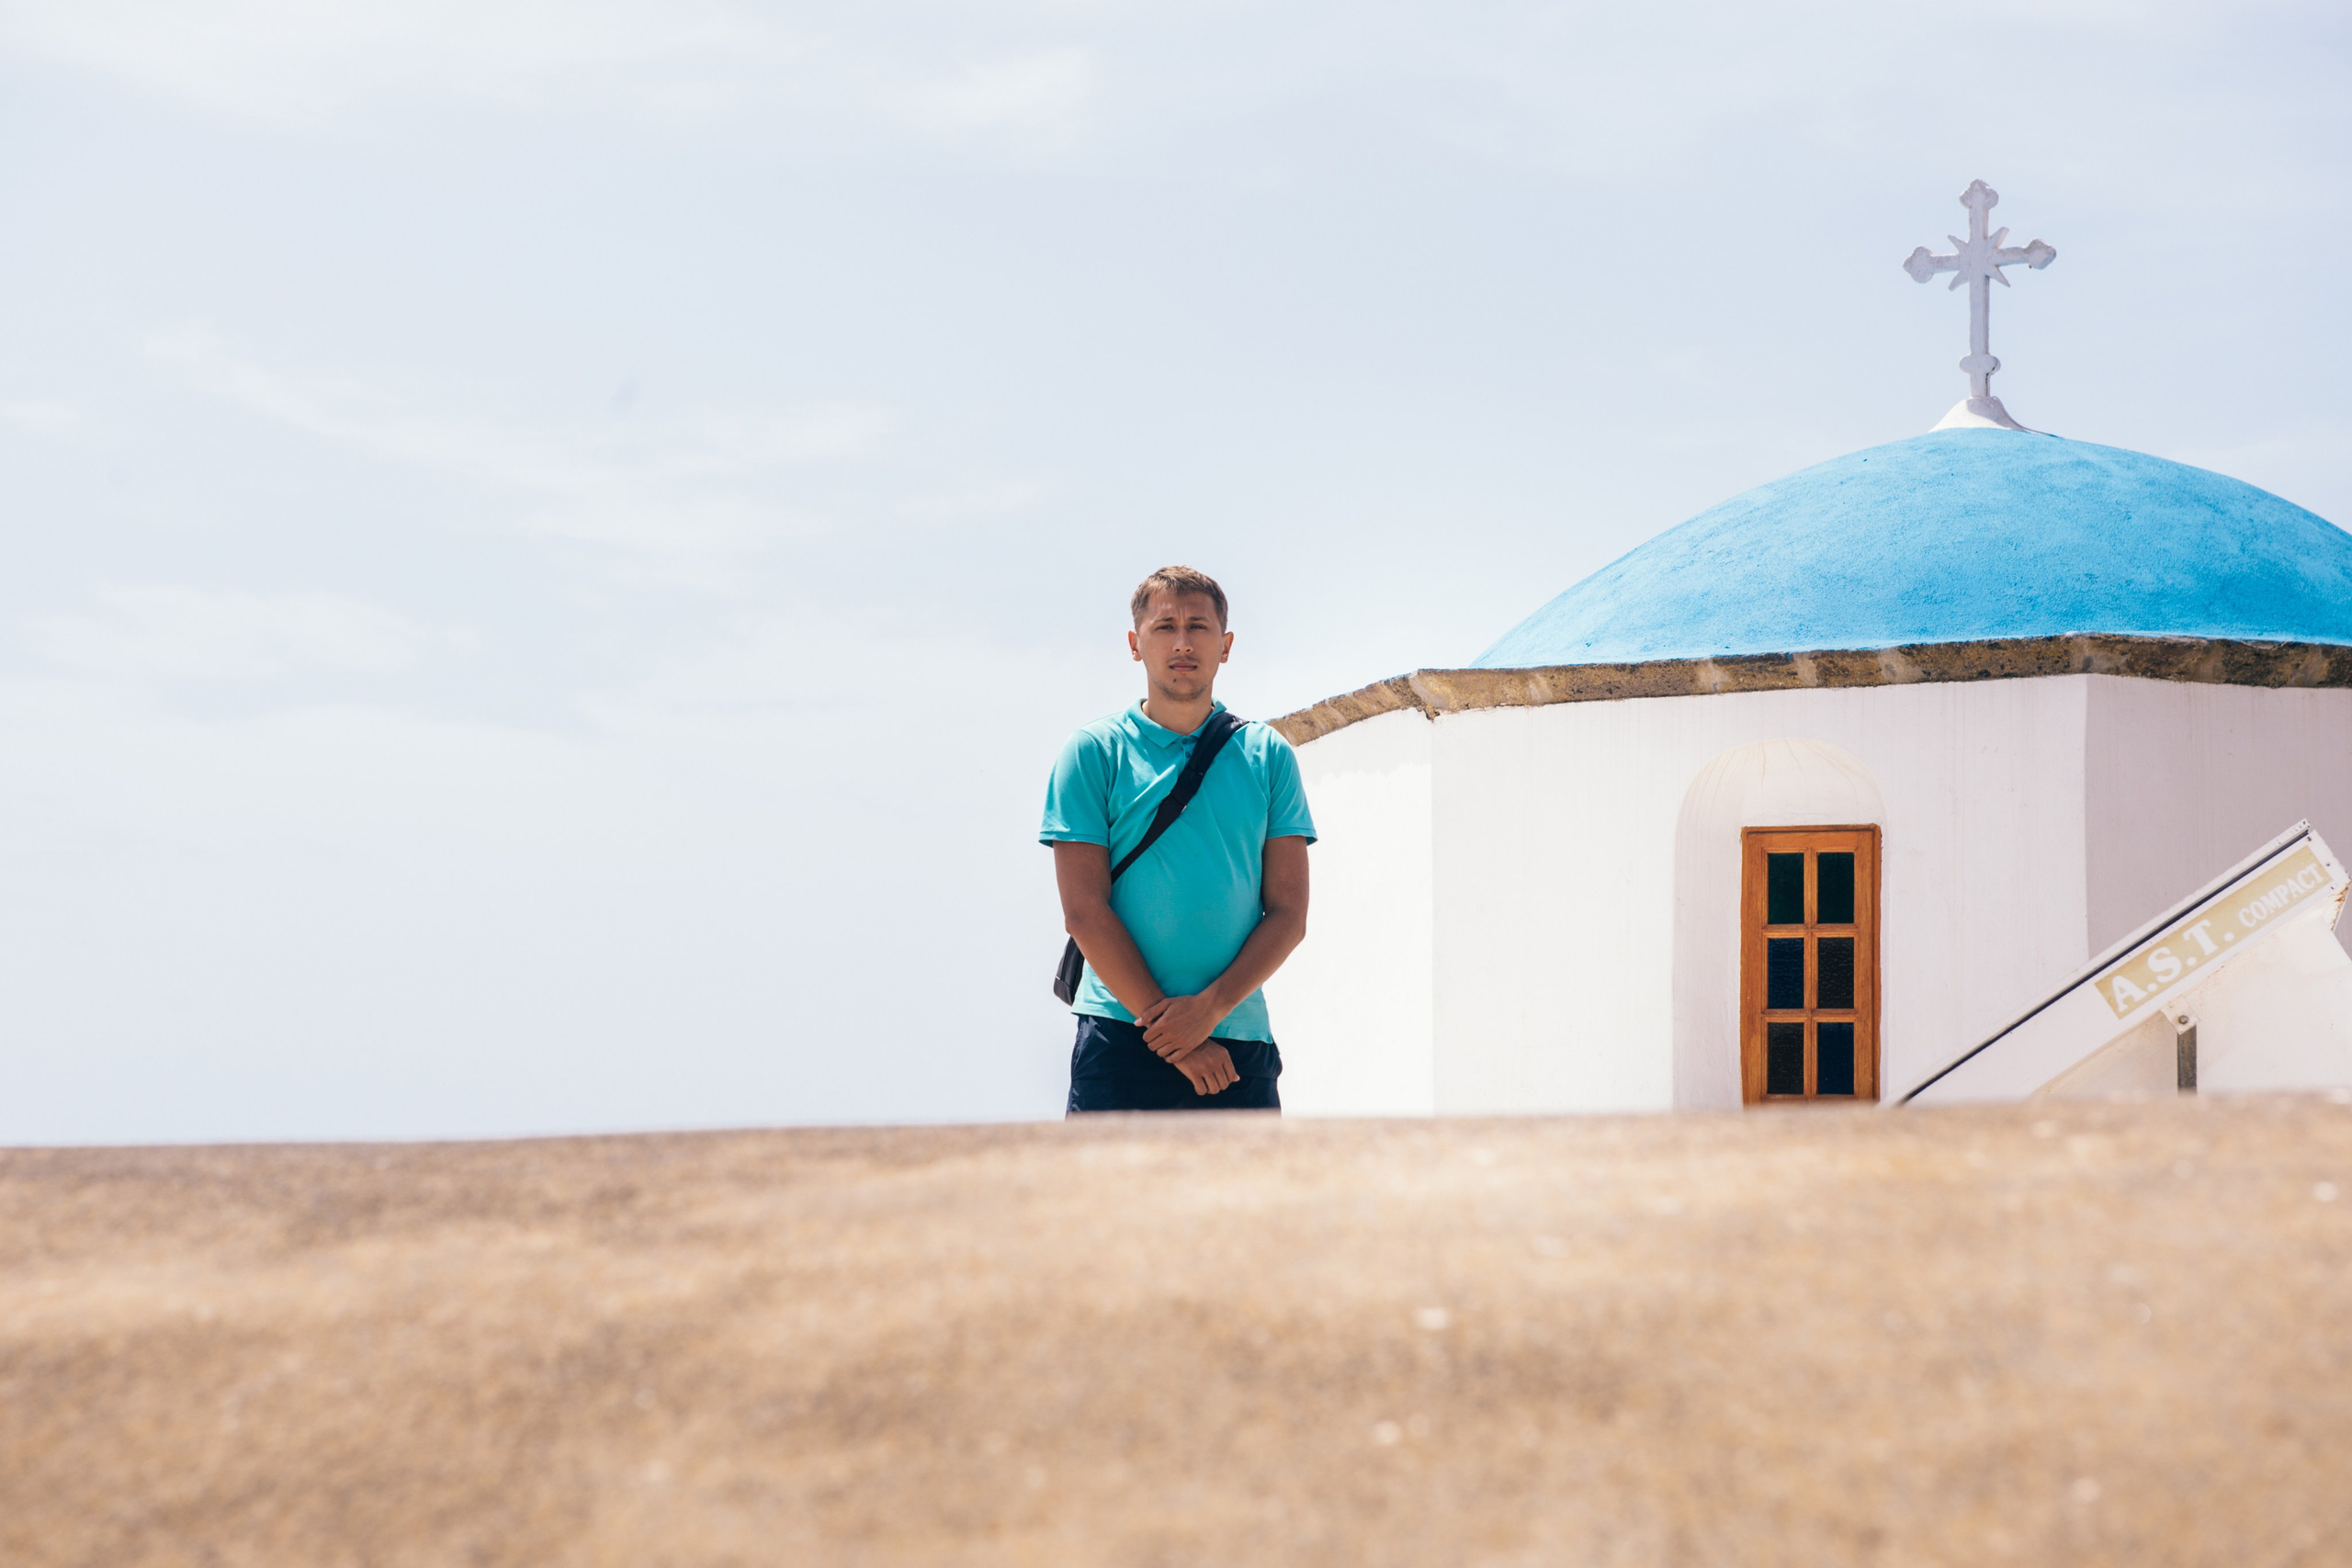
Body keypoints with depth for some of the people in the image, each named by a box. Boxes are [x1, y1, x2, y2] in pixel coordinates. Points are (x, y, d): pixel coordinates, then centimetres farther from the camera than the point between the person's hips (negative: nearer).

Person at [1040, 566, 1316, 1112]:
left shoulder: (1268, 757, 10)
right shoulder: (1094, 753, 3)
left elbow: (1288, 913, 5)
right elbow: (1084, 912, -3)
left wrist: (1212, 1007, -11)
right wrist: (1171, 1031, -10)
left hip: (1239, 1040, 2)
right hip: (1122, 1041, -2)